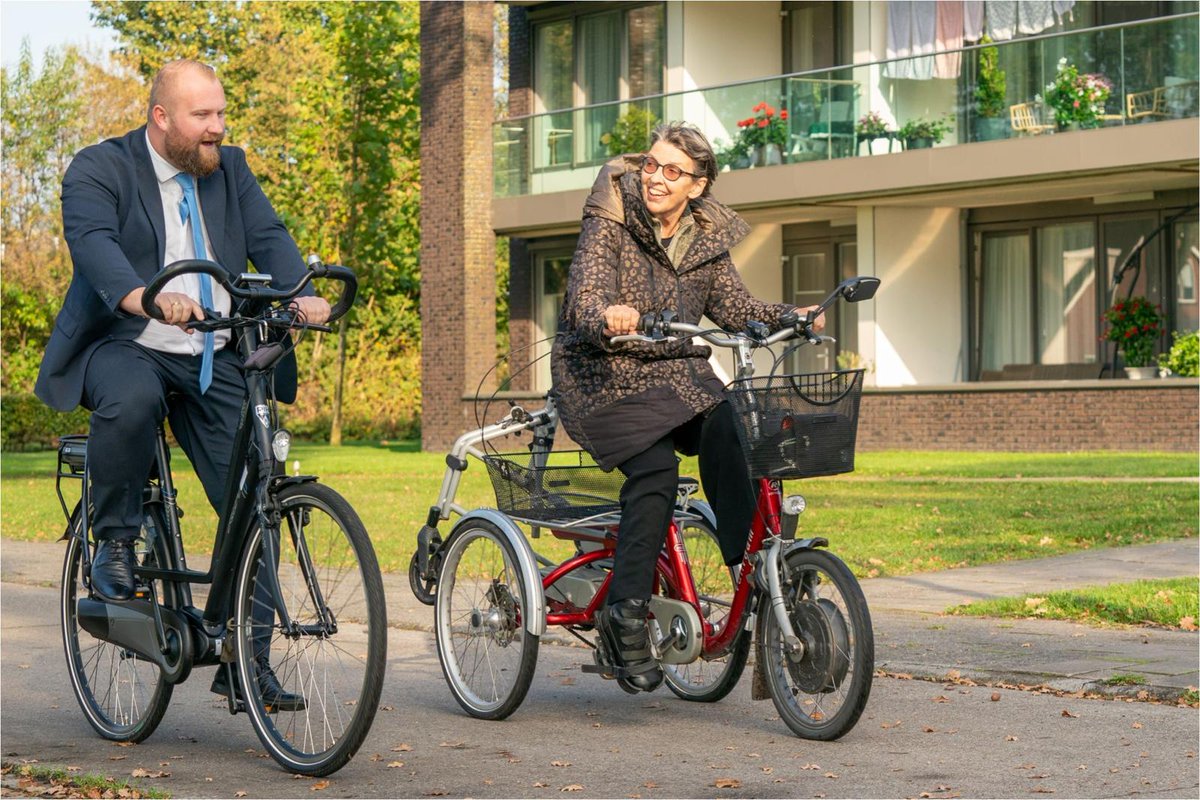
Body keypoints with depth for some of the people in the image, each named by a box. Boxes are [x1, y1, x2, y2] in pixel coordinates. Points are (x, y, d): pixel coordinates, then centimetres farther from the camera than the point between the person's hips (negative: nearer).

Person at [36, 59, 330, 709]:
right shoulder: (97, 169, -5)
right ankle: (114, 540, -16)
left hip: (215, 363, 5)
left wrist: (301, 294, -25)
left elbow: (268, 237, -3)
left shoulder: (230, 169, 11)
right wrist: (142, 297, -45)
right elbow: (92, 241, -24)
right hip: (123, 346, -4)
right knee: (131, 402, -40)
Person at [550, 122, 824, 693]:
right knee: (655, 469, -28)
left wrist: (793, 318, -14)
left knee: (728, 435, -27)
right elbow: (586, 298, -23)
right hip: (605, 375, -4)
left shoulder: (706, 238, 7)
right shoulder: (609, 225, -9)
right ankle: (626, 615, -22)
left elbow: (734, 309, 4)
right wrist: (608, 319, -47)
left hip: (678, 374, 4)